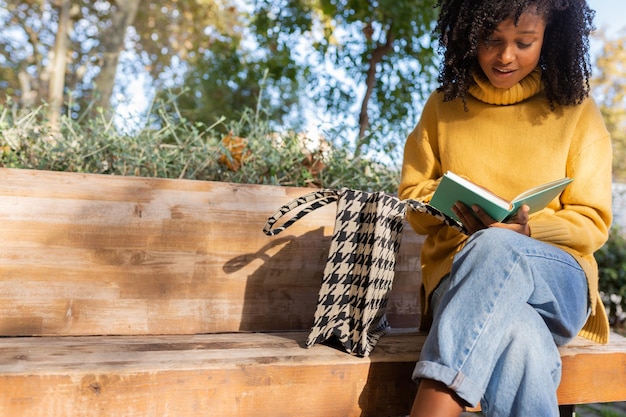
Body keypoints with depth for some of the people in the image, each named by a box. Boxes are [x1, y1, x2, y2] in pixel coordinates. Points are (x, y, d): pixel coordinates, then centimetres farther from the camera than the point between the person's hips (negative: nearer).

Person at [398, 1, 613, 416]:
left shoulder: (577, 111, 9)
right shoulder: (443, 106, 13)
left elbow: (592, 223, 5)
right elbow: (413, 199, 13)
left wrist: (528, 228, -17)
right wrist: (450, 204, -11)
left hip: (557, 281, 0)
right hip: (459, 274, 0)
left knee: (495, 248, -40)